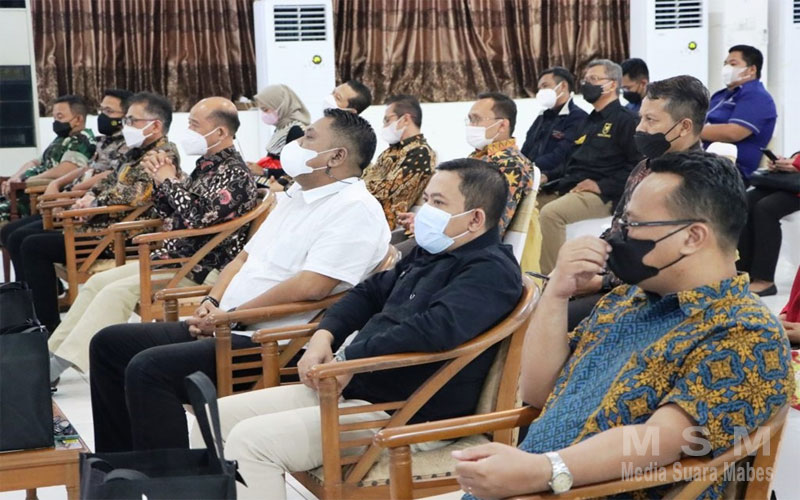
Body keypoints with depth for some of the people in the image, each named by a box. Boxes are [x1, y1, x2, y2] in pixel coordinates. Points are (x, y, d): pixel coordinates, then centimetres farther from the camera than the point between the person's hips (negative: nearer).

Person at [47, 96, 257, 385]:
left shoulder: (234, 174, -15)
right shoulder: (206, 165, 13)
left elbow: (196, 217, -28)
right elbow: (166, 214, 20)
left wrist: (169, 180, -13)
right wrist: (159, 179, 1)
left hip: (202, 271, -10)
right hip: (176, 257, 10)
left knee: (117, 292, -21)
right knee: (99, 281, 4)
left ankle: (58, 366, -16)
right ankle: (54, 350, 8)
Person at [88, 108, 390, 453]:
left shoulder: (355, 208, -12)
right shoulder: (296, 196, 19)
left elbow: (311, 285, -23)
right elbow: (245, 257, 23)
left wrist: (230, 316, -15)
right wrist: (211, 304, 3)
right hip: (226, 327, 10)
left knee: (149, 368, -26)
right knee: (110, 343, 9)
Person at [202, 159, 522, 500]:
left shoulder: (490, 271, -14)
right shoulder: (429, 253, 17)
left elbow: (436, 329, -31)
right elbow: (370, 293, 25)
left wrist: (348, 359, -21)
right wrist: (324, 336, 5)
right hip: (355, 387, 10)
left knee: (251, 440, -23)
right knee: (216, 417, 2)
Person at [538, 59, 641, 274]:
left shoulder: (625, 119, -3)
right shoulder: (590, 121, 24)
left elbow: (637, 165, -14)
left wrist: (602, 186, -20)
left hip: (601, 196, -9)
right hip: (569, 188, 9)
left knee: (550, 213, -31)